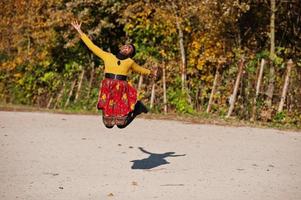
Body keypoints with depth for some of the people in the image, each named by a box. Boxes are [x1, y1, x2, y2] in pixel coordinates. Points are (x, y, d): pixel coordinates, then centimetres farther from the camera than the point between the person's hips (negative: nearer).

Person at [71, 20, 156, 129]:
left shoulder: (130, 62, 10)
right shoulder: (107, 56, 7)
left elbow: (139, 69, 31)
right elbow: (92, 46, 9)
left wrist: (150, 72, 43)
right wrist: (80, 31, 9)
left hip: (122, 91, 0)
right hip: (108, 91, 0)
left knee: (121, 124, -2)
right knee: (108, 124, 0)